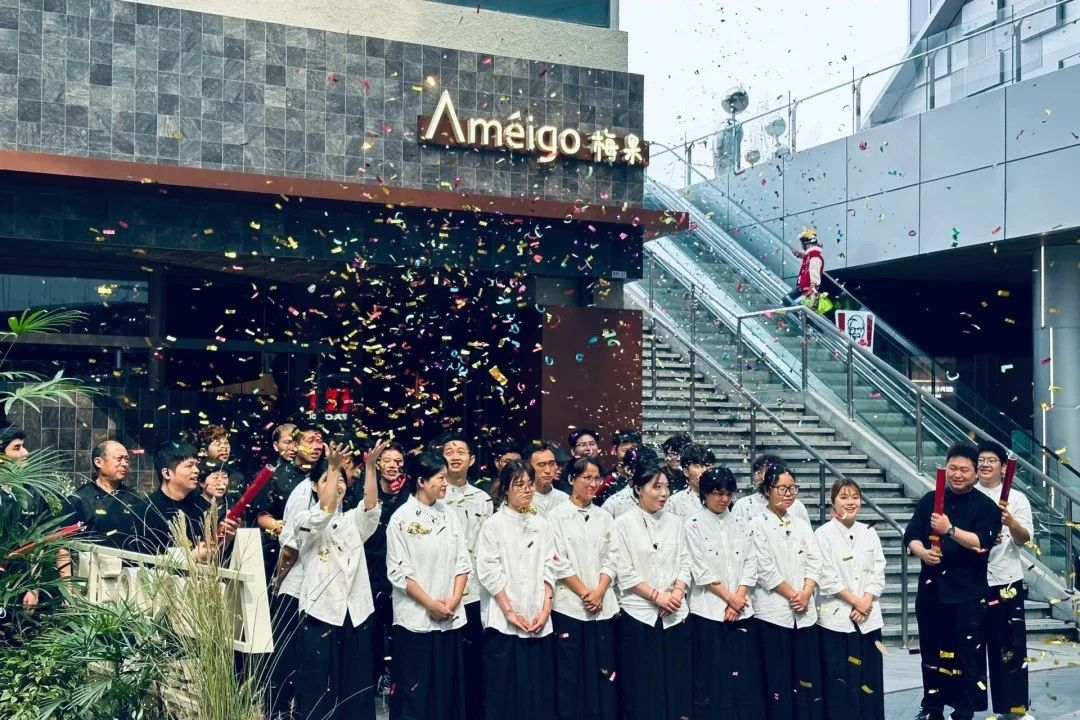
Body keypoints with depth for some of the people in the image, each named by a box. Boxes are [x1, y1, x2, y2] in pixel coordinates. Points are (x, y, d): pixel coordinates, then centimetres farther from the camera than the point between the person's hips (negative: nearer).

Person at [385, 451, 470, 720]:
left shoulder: (449, 517, 8)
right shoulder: (401, 518, -7)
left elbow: (463, 563, 7)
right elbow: (399, 572, -10)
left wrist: (454, 600, -7)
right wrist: (431, 604, -12)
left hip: (451, 618, 5)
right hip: (416, 618, -5)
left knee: (448, 687, 9)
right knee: (414, 691, 1)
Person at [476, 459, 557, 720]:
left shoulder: (541, 524, 10)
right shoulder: (494, 524, -2)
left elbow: (549, 568, 7)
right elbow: (489, 571, -7)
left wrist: (545, 609, -4)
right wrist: (509, 611, -11)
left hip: (538, 620, 3)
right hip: (503, 620, -3)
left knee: (538, 687, 4)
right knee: (504, 688, 0)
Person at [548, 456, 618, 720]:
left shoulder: (604, 518, 11)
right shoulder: (557, 516, -2)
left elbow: (610, 560, 7)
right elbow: (559, 562, -7)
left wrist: (599, 592, -8)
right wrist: (584, 593, -9)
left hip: (603, 606, 4)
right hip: (569, 605, -4)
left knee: (603, 671, 6)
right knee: (570, 672, 1)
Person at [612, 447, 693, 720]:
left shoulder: (674, 522, 9)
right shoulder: (624, 523, -5)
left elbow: (684, 564, 9)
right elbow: (625, 573, -8)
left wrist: (677, 593, -8)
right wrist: (657, 596, -12)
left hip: (674, 616, 4)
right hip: (639, 615, -4)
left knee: (676, 685, 6)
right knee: (641, 690, 2)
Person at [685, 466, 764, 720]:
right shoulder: (694, 525, -2)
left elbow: (750, 563, 6)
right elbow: (701, 571, -8)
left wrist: (739, 597, -6)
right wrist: (729, 598, -9)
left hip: (742, 610, 4)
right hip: (710, 610, -4)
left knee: (745, 675, 4)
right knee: (713, 677, -1)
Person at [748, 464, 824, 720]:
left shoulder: (802, 525, 12)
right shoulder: (758, 525, -4)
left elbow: (814, 561, 6)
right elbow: (765, 569, -10)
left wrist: (805, 593, -8)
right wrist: (792, 595, -11)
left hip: (805, 610, 5)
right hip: (774, 609, -5)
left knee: (807, 674, 6)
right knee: (778, 676, 1)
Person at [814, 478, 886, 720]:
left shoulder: (869, 533, 8)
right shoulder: (824, 534, -4)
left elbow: (878, 573, 5)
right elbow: (827, 578, -8)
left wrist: (866, 602, -8)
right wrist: (855, 601, -10)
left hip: (868, 617, 4)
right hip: (836, 617, -4)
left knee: (869, 679, 6)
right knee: (838, 680, -1)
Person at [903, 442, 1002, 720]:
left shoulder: (986, 506, -3)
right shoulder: (930, 500, 7)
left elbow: (981, 542, -17)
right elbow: (911, 535, 4)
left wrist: (950, 530, -28)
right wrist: (922, 552, -16)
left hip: (967, 593, -4)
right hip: (931, 588, 4)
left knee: (966, 655, 1)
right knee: (931, 652, 13)